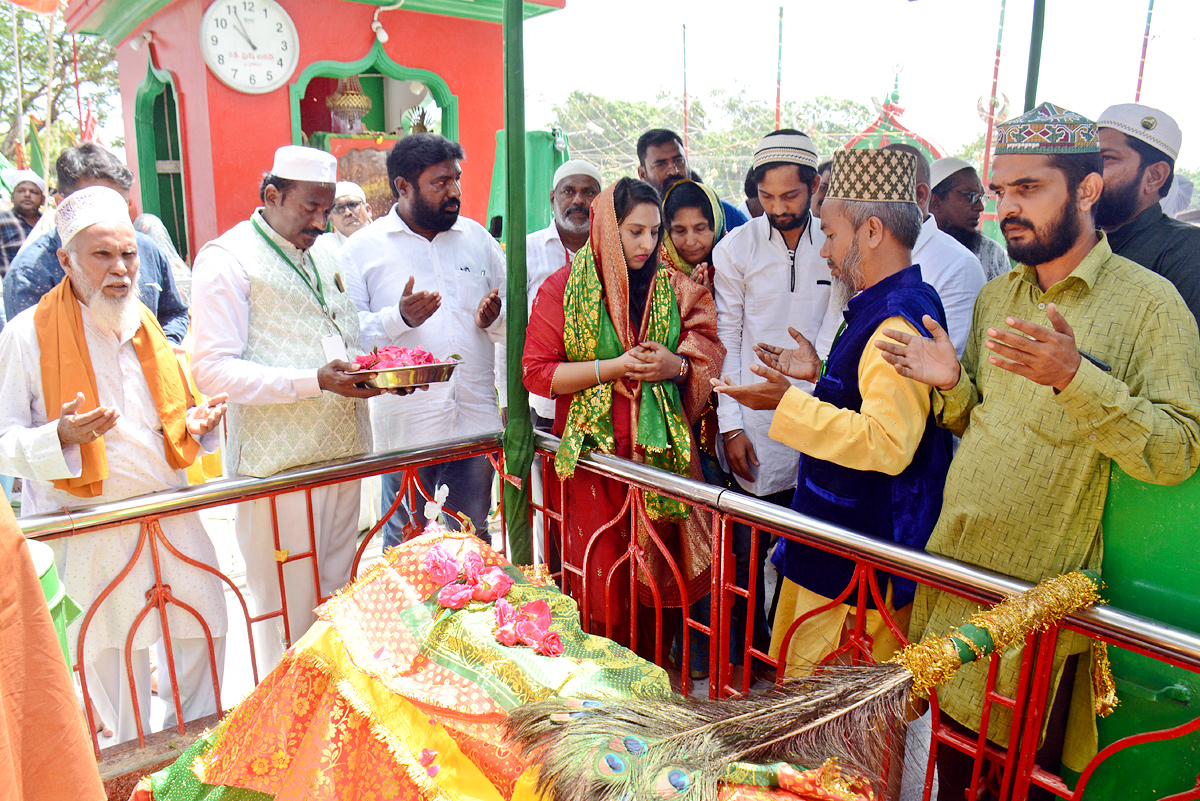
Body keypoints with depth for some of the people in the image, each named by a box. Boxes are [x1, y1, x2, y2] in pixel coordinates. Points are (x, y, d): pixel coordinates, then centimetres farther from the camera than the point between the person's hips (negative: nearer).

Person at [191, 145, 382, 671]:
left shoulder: (323, 256, 18)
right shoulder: (226, 259, -6)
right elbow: (212, 370, -14)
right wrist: (314, 381, -24)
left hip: (342, 450, 7)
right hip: (278, 461, -7)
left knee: (339, 594, 14)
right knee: (290, 608, 1)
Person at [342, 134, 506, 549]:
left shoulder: (477, 237, 10)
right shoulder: (363, 247, -1)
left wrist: (494, 317, -8)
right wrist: (399, 318, -22)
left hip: (476, 421, 3)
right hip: (406, 425, -3)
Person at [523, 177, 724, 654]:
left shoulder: (672, 289, 7)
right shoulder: (563, 288, -2)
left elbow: (710, 358, 10)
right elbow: (537, 372, -6)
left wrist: (675, 365, -12)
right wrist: (614, 367, -15)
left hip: (661, 450, 3)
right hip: (594, 453, -2)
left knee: (657, 564, 6)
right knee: (600, 573, 3)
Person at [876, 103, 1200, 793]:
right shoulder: (995, 298, 8)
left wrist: (1076, 377, -31)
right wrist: (952, 386, -6)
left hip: (1045, 593, -5)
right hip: (954, 572, 5)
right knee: (953, 760, 19)